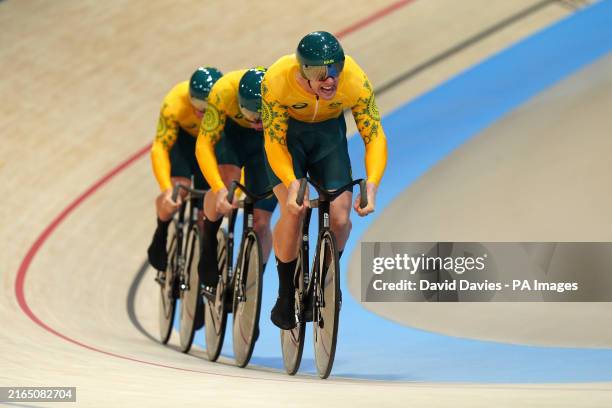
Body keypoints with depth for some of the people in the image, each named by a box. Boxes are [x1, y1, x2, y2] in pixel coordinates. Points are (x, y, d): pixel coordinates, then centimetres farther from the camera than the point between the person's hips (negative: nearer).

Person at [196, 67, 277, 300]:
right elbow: (204, 145, -33)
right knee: (226, 179, -30)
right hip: (232, 132, -1)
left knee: (260, 222, -9)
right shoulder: (224, 91, -37)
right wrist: (220, 188, -46)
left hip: (270, 142, 1)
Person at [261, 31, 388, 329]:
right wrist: (291, 183, -41)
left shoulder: (356, 82, -33)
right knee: (293, 213, -20)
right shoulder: (276, 81, -35)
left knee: (340, 218, -13)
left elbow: (374, 136, -24)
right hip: (287, 133, -2)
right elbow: (274, 141, -27)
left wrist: (371, 184, -39)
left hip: (329, 133, 2)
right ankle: (285, 295, 0)